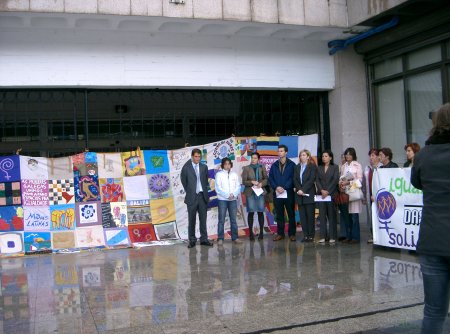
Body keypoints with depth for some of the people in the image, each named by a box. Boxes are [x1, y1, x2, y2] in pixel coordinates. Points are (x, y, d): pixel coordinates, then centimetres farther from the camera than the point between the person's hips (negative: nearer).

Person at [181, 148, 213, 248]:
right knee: (191, 220, 3)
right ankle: (192, 240, 10)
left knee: (203, 219, 6)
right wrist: (189, 192, 6)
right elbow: (184, 181, 6)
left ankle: (204, 239, 12)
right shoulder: (186, 168, -2)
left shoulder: (204, 167, 7)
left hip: (202, 196, 3)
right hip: (192, 197, -2)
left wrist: (205, 191, 9)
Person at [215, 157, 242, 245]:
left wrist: (234, 194, -11)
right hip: (222, 199, -3)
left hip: (233, 199, 3)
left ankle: (235, 237, 10)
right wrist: (227, 195, -12)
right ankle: (220, 239, 0)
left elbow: (238, 187, 6)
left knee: (233, 219, 5)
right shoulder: (219, 174, 1)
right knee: (221, 220, -3)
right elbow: (218, 188, -5)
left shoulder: (234, 175, 10)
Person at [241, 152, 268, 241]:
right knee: (251, 212, -4)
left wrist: (261, 183, -10)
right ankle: (251, 232, 3)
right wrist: (252, 182, -16)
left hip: (260, 192, 2)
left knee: (260, 212, 2)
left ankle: (261, 232, 11)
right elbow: (244, 181, 0)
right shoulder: (246, 168, 4)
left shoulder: (262, 168, 9)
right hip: (250, 193, -1)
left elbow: (266, 179, 9)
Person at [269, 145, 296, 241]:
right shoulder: (274, 165, 11)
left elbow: (293, 178, -6)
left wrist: (284, 188, -15)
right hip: (277, 194, 3)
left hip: (288, 193, -3)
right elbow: (270, 178, 7)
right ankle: (280, 233, 14)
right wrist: (276, 187, -9)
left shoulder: (292, 165, 1)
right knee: (279, 215, 7)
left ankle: (292, 233, 10)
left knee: (291, 214, 3)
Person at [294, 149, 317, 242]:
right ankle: (305, 235, 7)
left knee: (310, 215, -2)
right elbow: (295, 180, 6)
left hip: (309, 194, -4)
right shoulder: (297, 167, 15)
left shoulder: (312, 167, 0)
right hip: (300, 195, 4)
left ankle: (311, 235, 3)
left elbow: (311, 180, -9)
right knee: (302, 216, 3)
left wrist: (303, 190, -15)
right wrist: (299, 189, -10)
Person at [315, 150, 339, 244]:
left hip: (331, 193, -3)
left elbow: (335, 180, -5)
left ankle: (332, 236, 2)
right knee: (322, 215, 0)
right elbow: (317, 180, 6)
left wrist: (328, 191, -12)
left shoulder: (335, 167, 5)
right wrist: (322, 190, -10)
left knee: (332, 215, -1)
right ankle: (323, 236, 2)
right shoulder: (319, 168, 14)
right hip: (321, 194, 3)